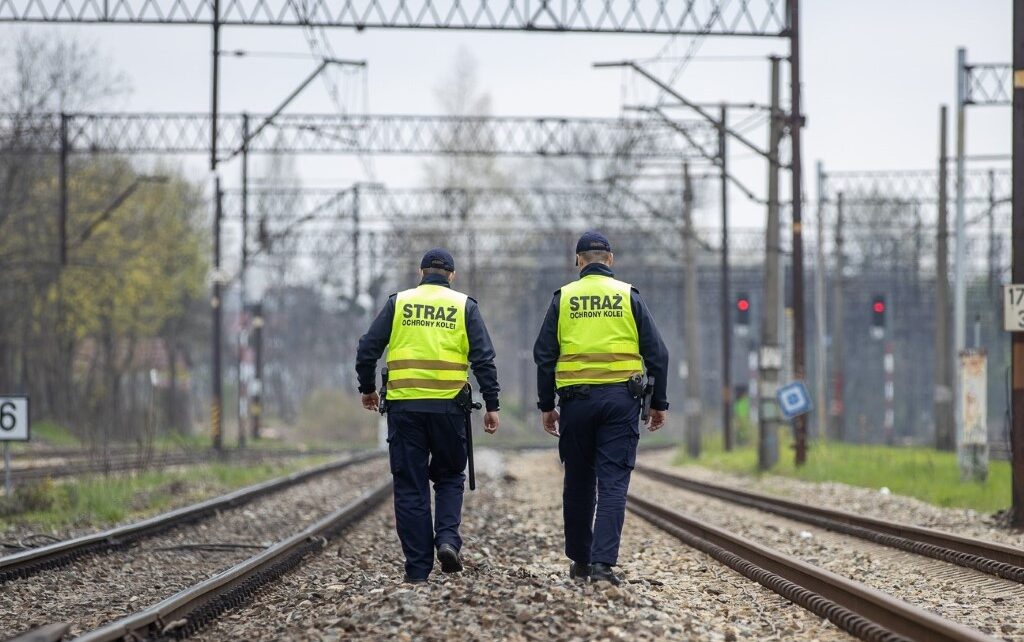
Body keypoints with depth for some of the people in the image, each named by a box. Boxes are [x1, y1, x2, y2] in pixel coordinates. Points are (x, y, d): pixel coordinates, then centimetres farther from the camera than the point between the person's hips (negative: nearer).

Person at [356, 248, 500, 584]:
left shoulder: (398, 303, 7)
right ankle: (448, 539, -5)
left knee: (410, 486, 5)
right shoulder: (464, 306, 6)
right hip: (448, 406, 0)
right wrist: (492, 406, 2)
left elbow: (367, 349, 4)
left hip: (404, 406, 0)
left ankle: (418, 566, 4)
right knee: (449, 477, 18)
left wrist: (367, 388, 19)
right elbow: (484, 359, -1)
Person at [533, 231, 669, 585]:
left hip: (576, 400, 1)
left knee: (579, 482, 13)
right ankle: (603, 560, -15)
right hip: (621, 399, -1)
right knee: (613, 482, -3)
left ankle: (579, 560, 21)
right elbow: (657, 353, 2)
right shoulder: (629, 297, 4)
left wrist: (546, 405, 9)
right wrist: (659, 403, 10)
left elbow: (544, 354, 3)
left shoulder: (563, 298, 5)